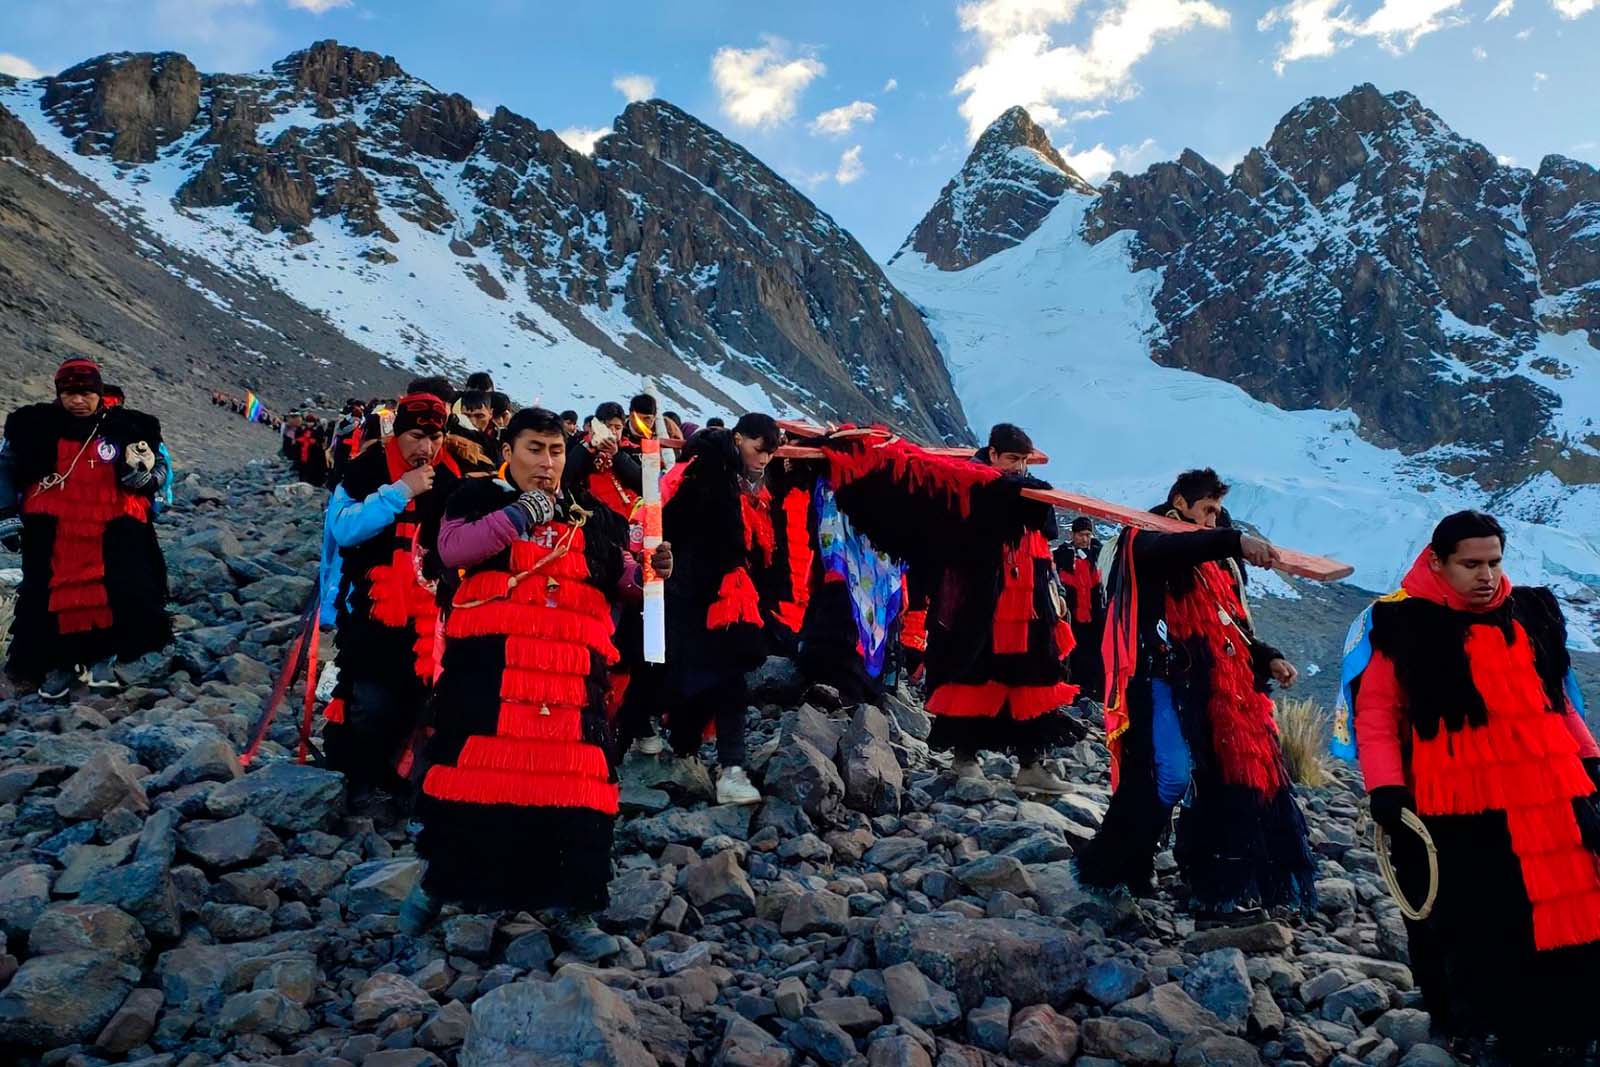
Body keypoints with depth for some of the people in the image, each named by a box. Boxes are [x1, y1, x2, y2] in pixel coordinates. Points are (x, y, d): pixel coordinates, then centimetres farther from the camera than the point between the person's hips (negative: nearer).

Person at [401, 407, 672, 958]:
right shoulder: (480, 498, 10)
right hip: (490, 657, -2)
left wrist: (647, 569, -3)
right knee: (474, 765, 1)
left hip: (571, 665, 2)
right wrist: (515, 516, -15)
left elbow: (616, 577, 18)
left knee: (574, 776, -3)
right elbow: (451, 547, -8)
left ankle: (567, 902, 9)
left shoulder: (592, 515, 18)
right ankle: (441, 879, 24)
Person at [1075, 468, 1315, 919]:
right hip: (1160, 675, -9)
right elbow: (1174, 550, -25)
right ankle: (1108, 867, -2)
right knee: (1171, 776, -18)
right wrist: (1235, 541, -40)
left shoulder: (1208, 558, 26)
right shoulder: (1143, 539, 1)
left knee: (1225, 778, 4)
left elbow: (1228, 623, 26)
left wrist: (1266, 658, 10)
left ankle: (1220, 890, 10)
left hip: (1203, 681, 9)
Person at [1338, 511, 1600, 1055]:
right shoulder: (1402, 626, -3)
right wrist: (1387, 790, -12)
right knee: (1479, 933, 1)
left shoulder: (1532, 612, 14)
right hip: (1460, 811, -5)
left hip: (1555, 795, 5)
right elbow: (1376, 712, -4)